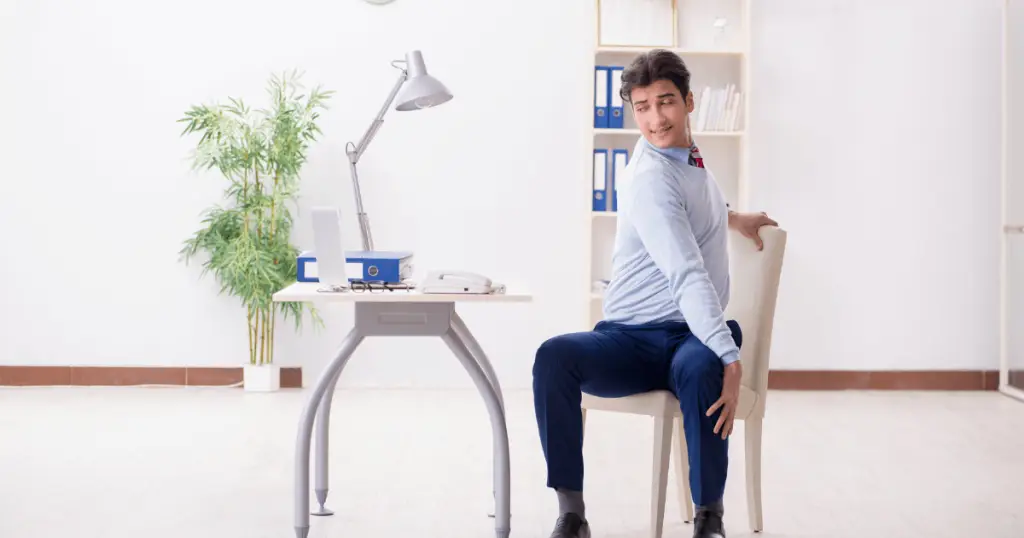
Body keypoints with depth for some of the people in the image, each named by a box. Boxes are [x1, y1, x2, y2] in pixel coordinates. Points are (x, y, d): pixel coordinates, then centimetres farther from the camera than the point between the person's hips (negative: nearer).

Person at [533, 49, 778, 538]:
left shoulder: (688, 155, 12)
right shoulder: (651, 179, -13)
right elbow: (687, 276, -27)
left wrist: (732, 218, 39)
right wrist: (731, 359, -35)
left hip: (690, 338, 4)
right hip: (631, 341, -4)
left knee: (699, 371, -35)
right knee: (553, 357, -37)